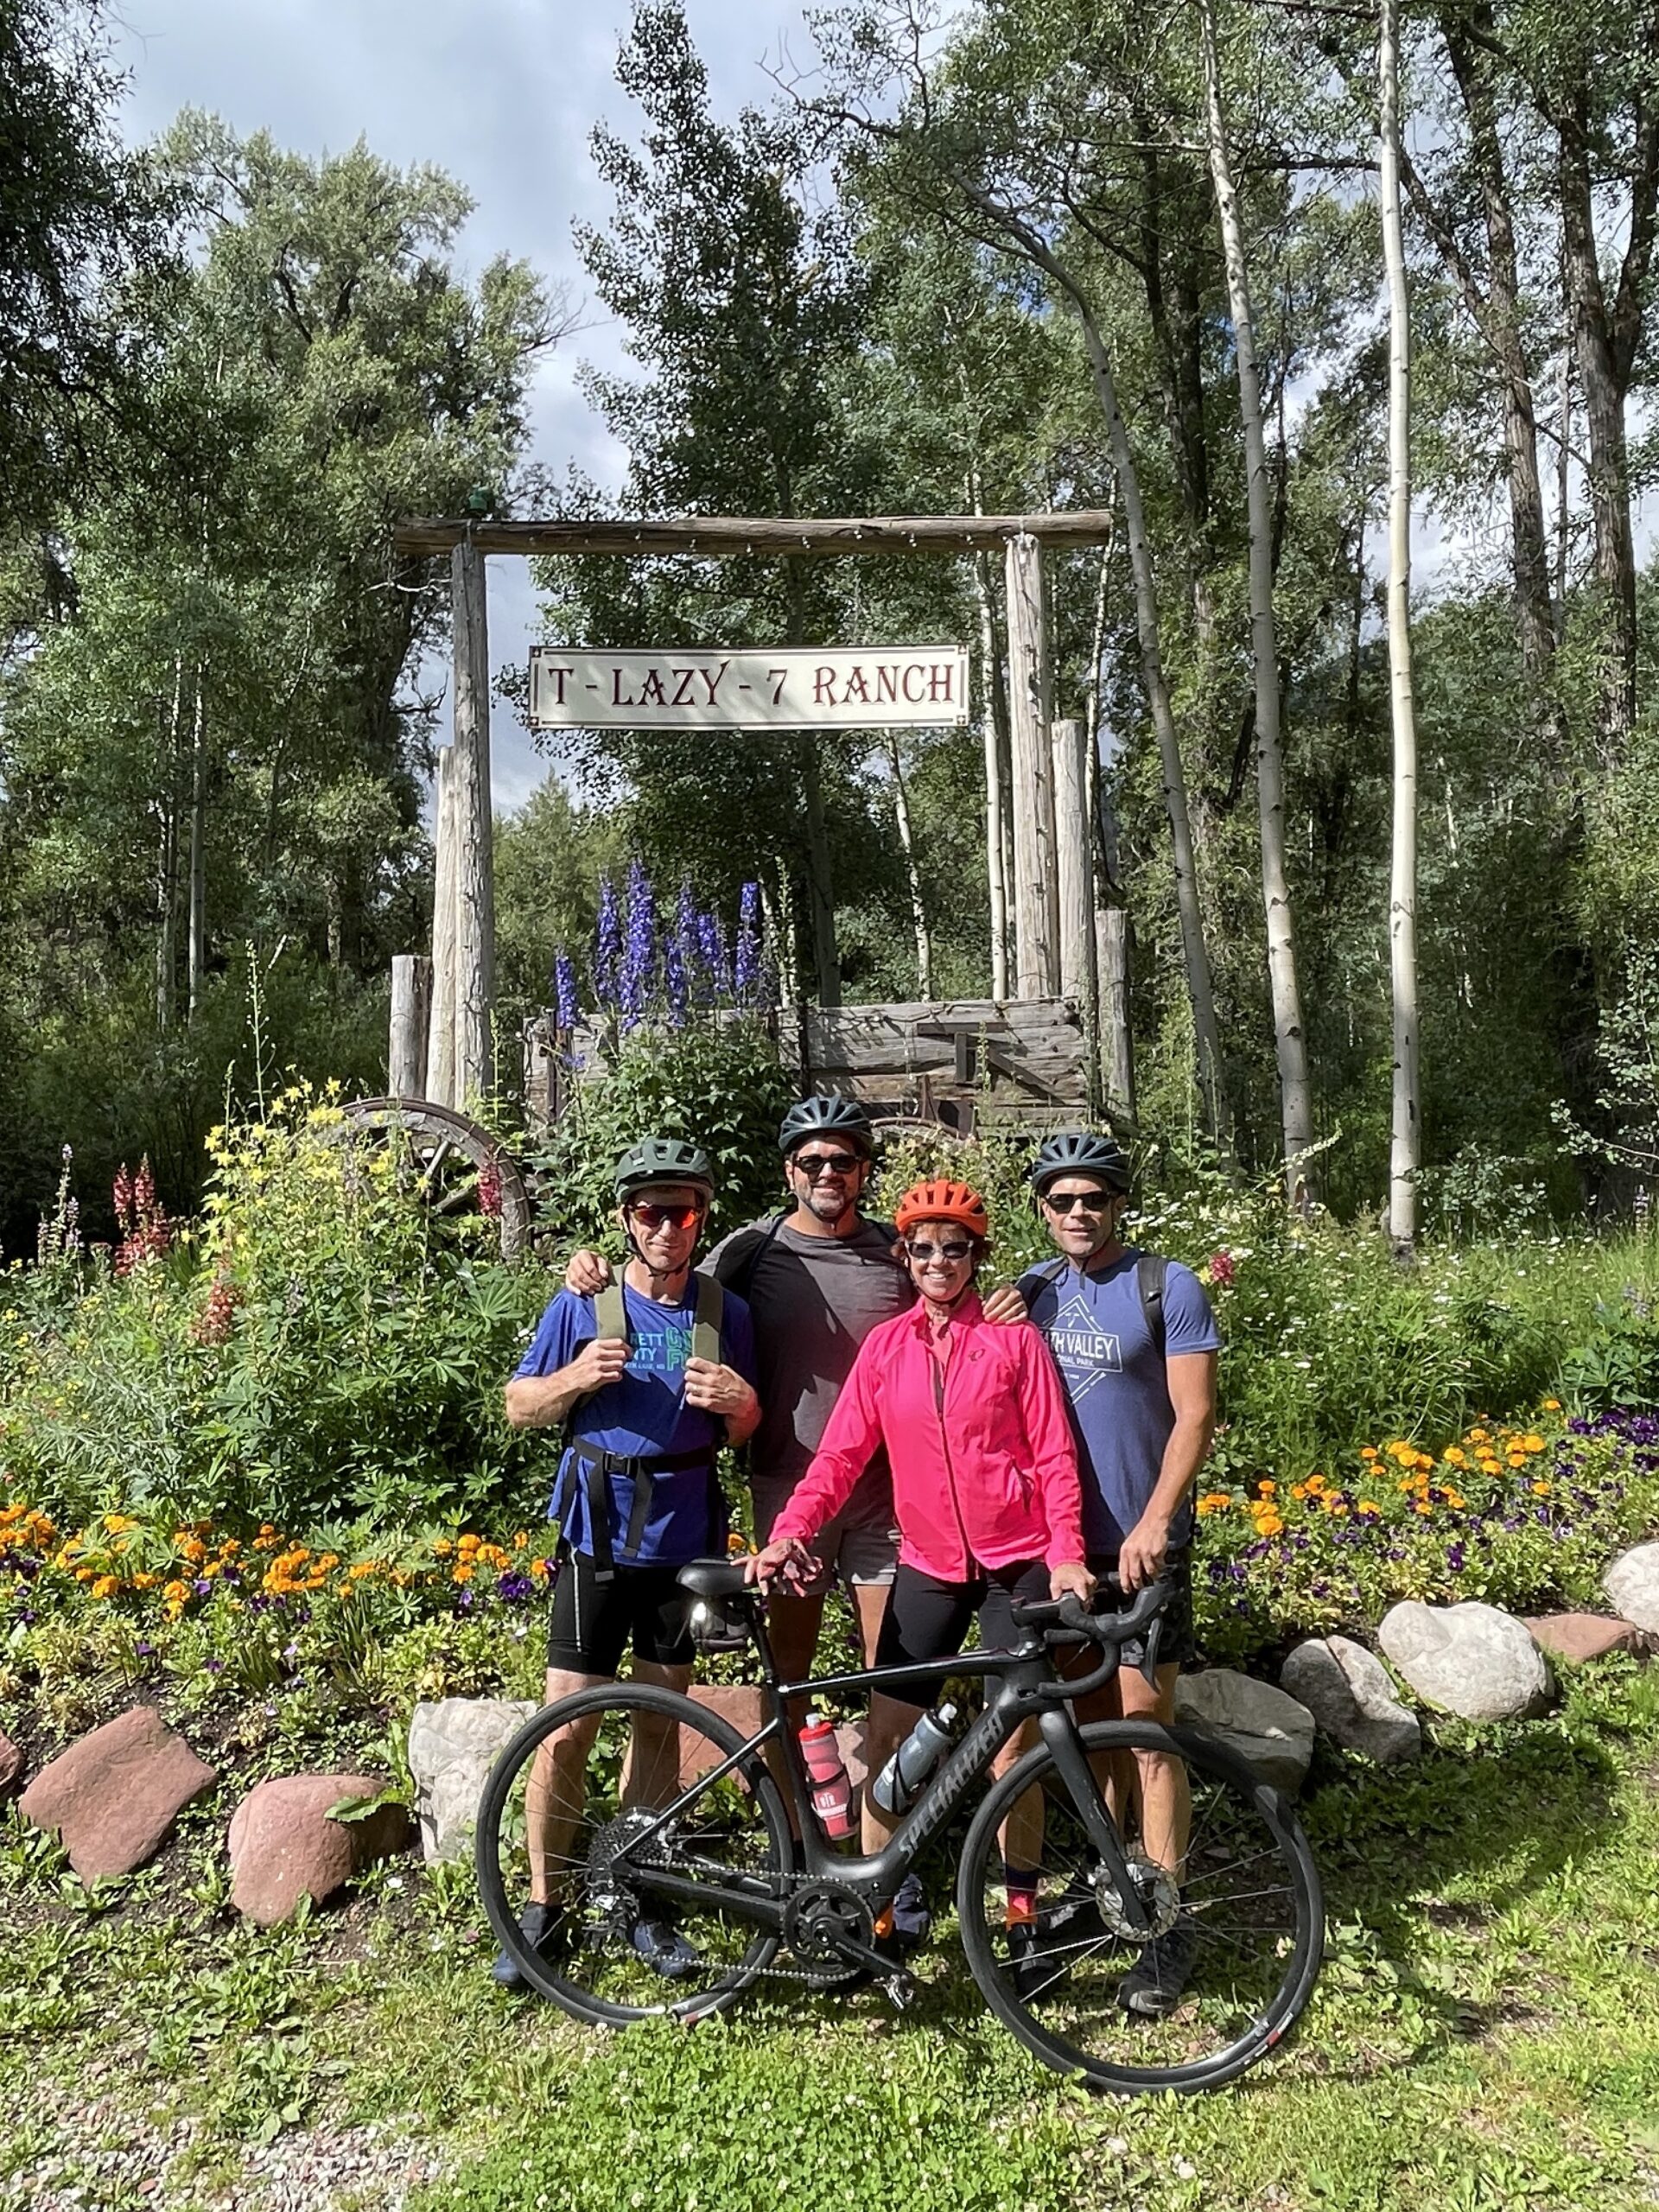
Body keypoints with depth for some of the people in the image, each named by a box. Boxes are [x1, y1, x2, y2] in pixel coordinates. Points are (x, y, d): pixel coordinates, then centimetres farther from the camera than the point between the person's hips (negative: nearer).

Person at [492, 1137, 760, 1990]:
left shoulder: (725, 1312, 2)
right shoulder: (582, 1305, -3)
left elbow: (745, 1430, 9)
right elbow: (519, 1405, 2)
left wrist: (738, 1400, -14)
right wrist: (577, 1377, -18)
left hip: (685, 1542, 2)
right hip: (597, 1540, -2)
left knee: (661, 1724, 13)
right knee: (567, 1729, 1)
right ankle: (544, 1905, 20)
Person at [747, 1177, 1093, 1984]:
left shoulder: (1014, 1341, -2)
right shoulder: (885, 1346, 3)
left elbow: (1054, 1456, -3)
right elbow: (841, 1452, -1)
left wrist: (1066, 1554, -13)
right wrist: (789, 1532, -14)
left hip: (1015, 1563, -2)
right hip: (926, 1564, 2)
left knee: (1014, 1743, 4)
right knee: (885, 1737, 2)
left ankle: (1023, 1916, 24)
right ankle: (875, 1914, 18)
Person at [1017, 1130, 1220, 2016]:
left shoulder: (1167, 1286, -6)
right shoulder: (1031, 1292, 8)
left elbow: (1195, 1414, -10)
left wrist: (1154, 1521, -18)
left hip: (1140, 1544, -5)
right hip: (1056, 1543, 5)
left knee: (1146, 1731, -1)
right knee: (1086, 1723, 15)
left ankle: (1168, 1924, 11)